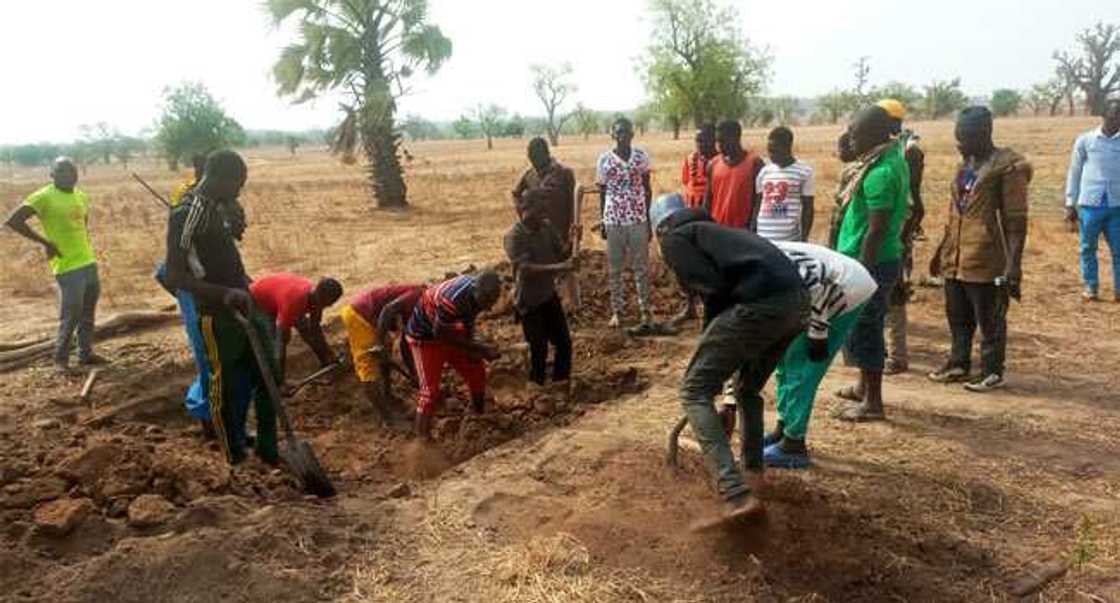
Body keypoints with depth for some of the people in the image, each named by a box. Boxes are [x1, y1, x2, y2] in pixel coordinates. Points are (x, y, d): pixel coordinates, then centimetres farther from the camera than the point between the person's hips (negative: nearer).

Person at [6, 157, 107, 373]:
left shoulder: (81, 196, 9)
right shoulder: (43, 197, -12)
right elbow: (13, 221, -16)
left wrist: (85, 247, 15)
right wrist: (45, 242, -15)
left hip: (89, 262, 7)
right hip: (68, 267, -7)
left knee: (88, 314, 14)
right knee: (70, 317, -2)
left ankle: (85, 354, 25)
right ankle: (60, 359, 12)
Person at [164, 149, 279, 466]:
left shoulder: (217, 207, 10)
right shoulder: (186, 214, -17)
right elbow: (174, 275, -23)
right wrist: (224, 294, -32)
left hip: (246, 307, 9)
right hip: (218, 317, -9)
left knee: (268, 376, 14)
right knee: (228, 389, 4)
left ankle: (268, 449, 27)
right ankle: (236, 458, 19)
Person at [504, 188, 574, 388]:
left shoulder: (546, 227, 0)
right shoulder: (514, 236, -20)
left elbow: (561, 253, 7)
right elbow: (526, 268, -30)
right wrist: (558, 267, -38)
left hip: (549, 295, 6)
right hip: (529, 302, -6)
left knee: (564, 342, 12)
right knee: (539, 349, 3)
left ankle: (561, 383, 29)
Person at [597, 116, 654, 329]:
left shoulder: (641, 156, 0)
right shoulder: (605, 159, -2)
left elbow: (647, 189, 5)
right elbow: (602, 193, 4)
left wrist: (649, 218, 2)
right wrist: (602, 222, 4)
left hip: (638, 219, 0)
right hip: (614, 220, 0)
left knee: (641, 266, 5)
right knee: (614, 268, 7)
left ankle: (646, 310, 14)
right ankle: (617, 311, 17)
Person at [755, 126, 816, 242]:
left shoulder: (803, 172, -1)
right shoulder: (765, 171, 10)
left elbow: (808, 209, 1)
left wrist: (804, 239, -4)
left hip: (790, 240, -4)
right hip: (763, 238, 4)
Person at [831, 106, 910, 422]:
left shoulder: (880, 173, -23)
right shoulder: (893, 158, 9)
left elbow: (876, 231, -24)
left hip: (870, 262, -10)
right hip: (877, 259, 10)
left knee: (863, 331, 0)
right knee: (866, 328, 20)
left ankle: (873, 403, 11)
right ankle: (865, 387, 35)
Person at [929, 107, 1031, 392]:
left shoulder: (1008, 166, -12)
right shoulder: (966, 164, 13)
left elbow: (1016, 220, -15)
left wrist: (1013, 265, -19)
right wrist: (943, 250, 23)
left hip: (986, 261, -8)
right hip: (955, 260, 8)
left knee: (989, 321, 5)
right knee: (957, 317, 17)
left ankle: (992, 372, 18)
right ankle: (958, 364, 31)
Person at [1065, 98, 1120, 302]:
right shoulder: (1085, 140, 2)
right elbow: (1074, 173, 6)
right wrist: (1070, 204, 3)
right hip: (1090, 204, -1)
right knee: (1088, 248, 8)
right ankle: (1091, 287, 20)